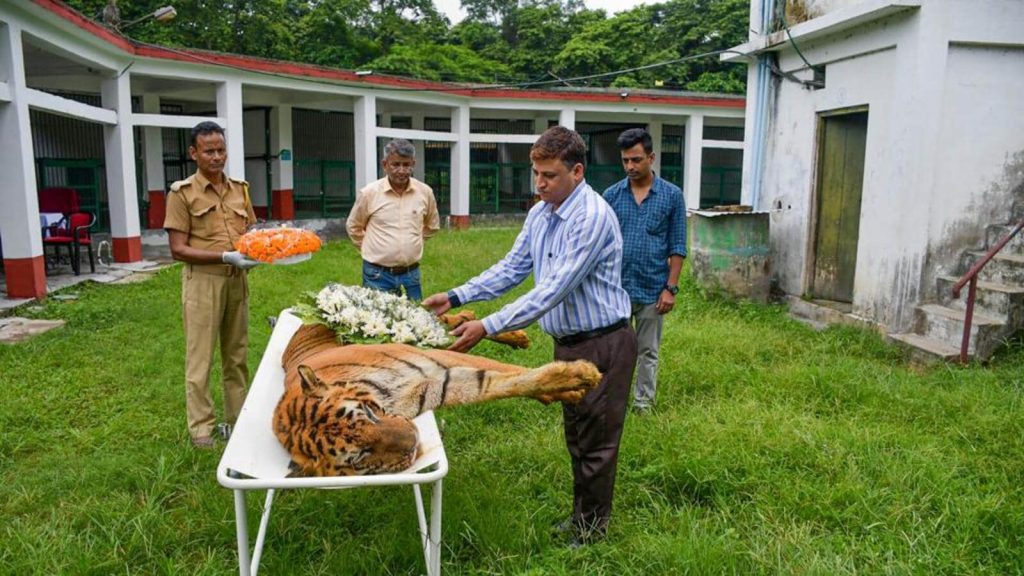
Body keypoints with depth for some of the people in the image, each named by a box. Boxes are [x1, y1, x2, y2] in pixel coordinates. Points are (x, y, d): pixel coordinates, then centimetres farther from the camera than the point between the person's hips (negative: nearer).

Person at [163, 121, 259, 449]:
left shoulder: (239, 189, 9)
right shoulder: (182, 193, -6)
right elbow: (178, 249, -10)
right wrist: (225, 257, -20)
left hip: (237, 280, 5)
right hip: (203, 281, -5)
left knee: (237, 354, 13)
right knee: (200, 357, 2)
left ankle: (238, 418, 26)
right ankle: (201, 427, 13)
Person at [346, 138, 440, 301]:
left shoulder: (425, 192, -1)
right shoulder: (369, 193, -8)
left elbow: (432, 226, 17)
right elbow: (353, 227, 8)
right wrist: (374, 249, 10)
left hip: (411, 274, 2)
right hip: (377, 275, -2)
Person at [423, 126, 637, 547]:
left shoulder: (592, 217, -24)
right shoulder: (540, 213, 3)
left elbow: (554, 290, -29)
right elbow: (512, 268, 10)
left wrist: (488, 327, -31)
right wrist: (455, 297, 0)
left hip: (603, 344, -8)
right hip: (567, 342, 9)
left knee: (596, 442, 6)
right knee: (575, 436, 20)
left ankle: (592, 529, 24)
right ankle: (581, 516, 37)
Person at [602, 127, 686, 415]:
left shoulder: (672, 195, -2)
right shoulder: (611, 195, 1)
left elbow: (677, 247, -1)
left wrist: (671, 288, -7)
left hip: (653, 290, -1)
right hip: (616, 288, 1)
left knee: (648, 352, 11)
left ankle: (643, 403, 26)